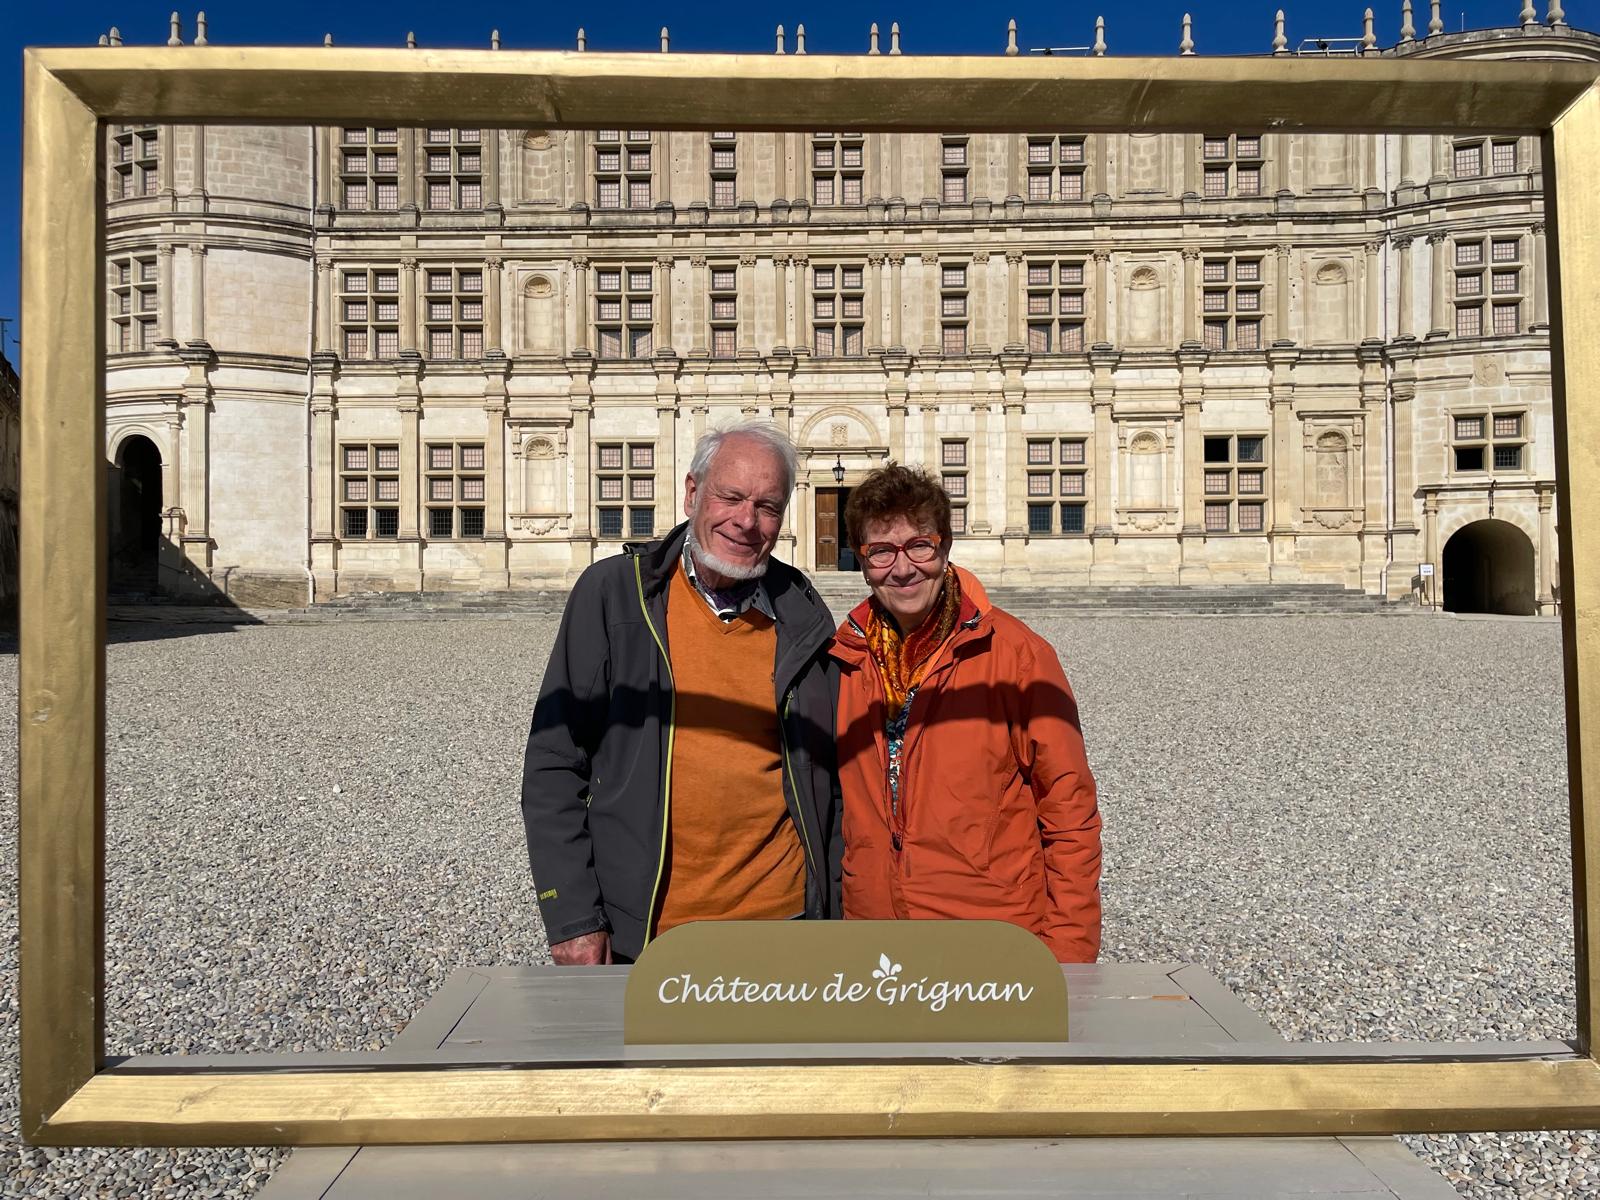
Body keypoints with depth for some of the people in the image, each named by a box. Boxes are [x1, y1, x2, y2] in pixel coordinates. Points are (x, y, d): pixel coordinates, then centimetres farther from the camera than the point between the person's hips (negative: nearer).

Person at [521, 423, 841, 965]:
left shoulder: (803, 615, 1)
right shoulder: (611, 593, -6)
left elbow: (828, 775, 9)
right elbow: (553, 767, -5)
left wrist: (833, 910, 7)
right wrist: (571, 918, -9)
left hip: (783, 919, 2)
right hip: (642, 931, -2)